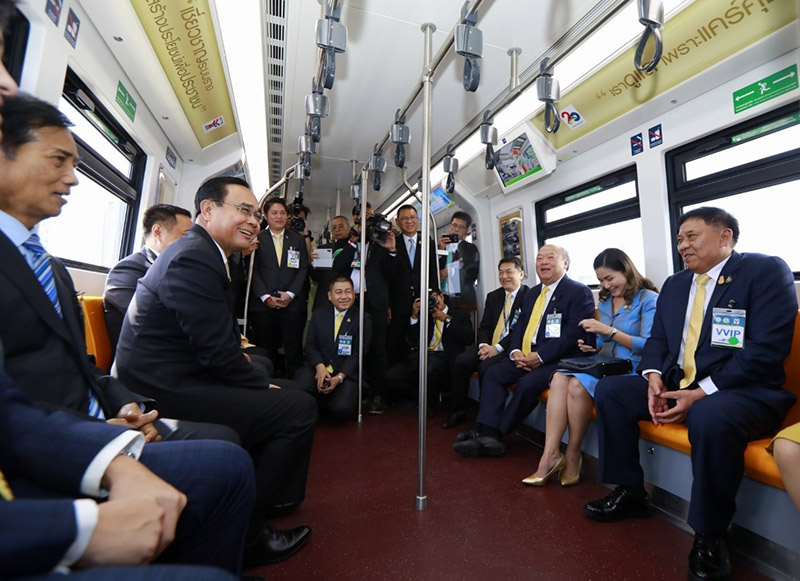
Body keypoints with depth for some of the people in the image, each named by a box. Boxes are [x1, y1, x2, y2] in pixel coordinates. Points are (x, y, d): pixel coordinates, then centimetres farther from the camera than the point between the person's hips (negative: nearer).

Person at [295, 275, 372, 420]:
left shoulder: (363, 319, 2)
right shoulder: (318, 314, 11)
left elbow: (359, 353, -5)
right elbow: (310, 345, 4)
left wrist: (339, 377, -18)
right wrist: (320, 367, -16)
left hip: (347, 373, -2)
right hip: (319, 368, 2)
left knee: (341, 410, -26)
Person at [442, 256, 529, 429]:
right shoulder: (493, 296, 17)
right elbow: (484, 326, 13)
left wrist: (497, 348, -20)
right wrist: (484, 345, -7)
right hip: (490, 346, 6)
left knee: (486, 367, -31)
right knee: (460, 361, -17)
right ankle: (458, 411, -1)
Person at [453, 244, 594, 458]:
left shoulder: (579, 292, -4)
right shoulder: (532, 293, 20)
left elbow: (574, 333, -16)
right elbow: (519, 326, 16)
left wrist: (540, 356, -21)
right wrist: (515, 351, -4)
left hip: (558, 359, -7)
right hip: (526, 355, 7)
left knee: (528, 383, -29)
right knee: (493, 373, -11)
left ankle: (495, 433, -13)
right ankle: (487, 433, -17)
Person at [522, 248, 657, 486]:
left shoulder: (649, 299, -4)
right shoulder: (605, 301, 17)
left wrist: (609, 331, -21)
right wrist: (592, 345, -2)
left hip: (631, 370, -6)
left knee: (578, 384, -32)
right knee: (560, 377, -25)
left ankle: (572, 455, -11)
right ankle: (550, 455, -26)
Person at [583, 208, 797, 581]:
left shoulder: (765, 270, -6)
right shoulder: (674, 284, 15)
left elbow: (767, 347, -16)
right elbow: (657, 339, 13)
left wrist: (702, 393, -23)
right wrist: (653, 377, -9)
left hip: (744, 391, -7)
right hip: (676, 385, 7)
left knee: (710, 417, -37)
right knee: (609, 390, -6)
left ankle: (710, 535, -12)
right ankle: (630, 492, 7)